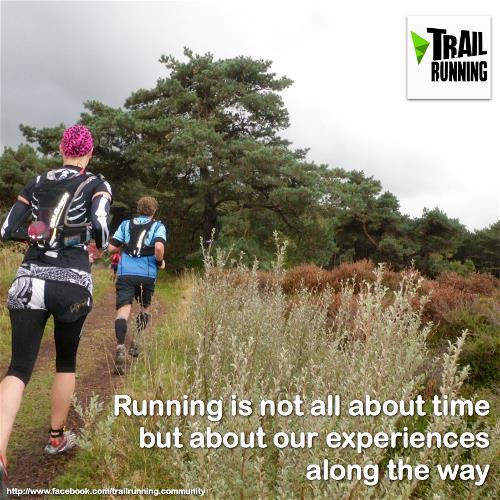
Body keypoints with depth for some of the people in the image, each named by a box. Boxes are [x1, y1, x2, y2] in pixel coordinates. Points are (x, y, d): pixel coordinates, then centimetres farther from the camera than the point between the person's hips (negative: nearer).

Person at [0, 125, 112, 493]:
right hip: (74, 283, -2)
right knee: (66, 360, 19)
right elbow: (100, 227, -17)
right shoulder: (97, 185, 1)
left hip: (30, 281, 2)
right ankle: (57, 437, 30)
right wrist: (102, 243, 5)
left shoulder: (36, 183, 12)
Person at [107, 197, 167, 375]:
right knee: (144, 307, 23)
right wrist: (160, 262, 5)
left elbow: (111, 248, 8)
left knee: (123, 309, -8)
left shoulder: (125, 224, 14)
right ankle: (137, 341, 19)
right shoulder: (158, 226, 7)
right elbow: (159, 247, -13)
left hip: (125, 273, 1)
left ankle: (120, 347, -28)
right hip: (147, 274, 0)